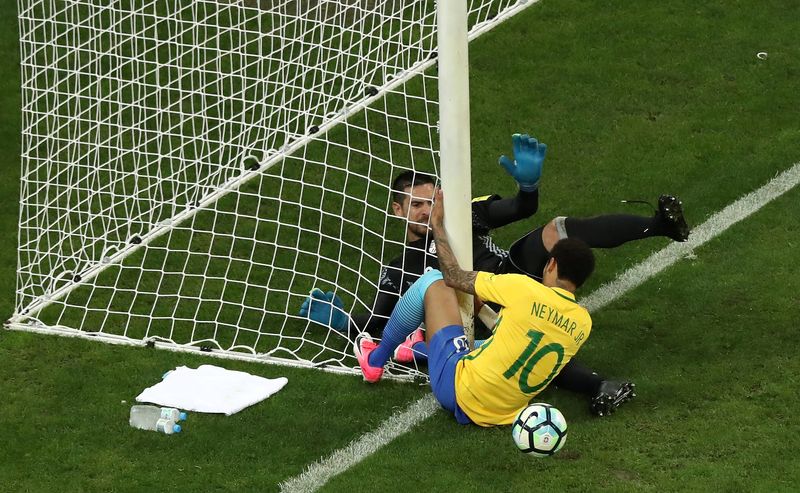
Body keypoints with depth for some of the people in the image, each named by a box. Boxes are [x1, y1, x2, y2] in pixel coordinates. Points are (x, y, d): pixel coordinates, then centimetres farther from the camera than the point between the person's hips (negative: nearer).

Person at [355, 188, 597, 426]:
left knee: (431, 281, 7)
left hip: (461, 394, -6)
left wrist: (437, 225, 11)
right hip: (507, 413, 6)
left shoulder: (523, 290, -17)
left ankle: (376, 359, 25)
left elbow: (454, 277, -4)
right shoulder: (583, 324, -3)